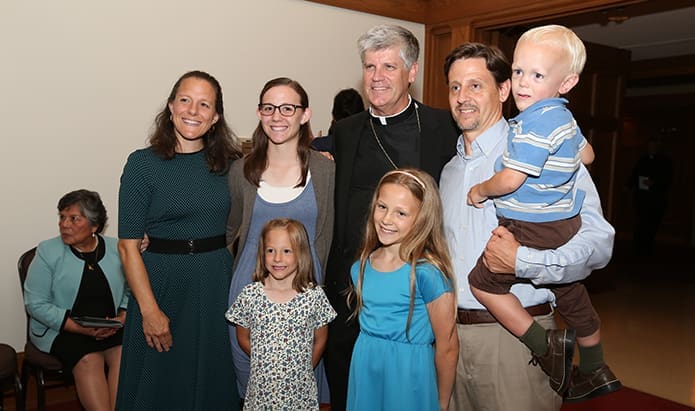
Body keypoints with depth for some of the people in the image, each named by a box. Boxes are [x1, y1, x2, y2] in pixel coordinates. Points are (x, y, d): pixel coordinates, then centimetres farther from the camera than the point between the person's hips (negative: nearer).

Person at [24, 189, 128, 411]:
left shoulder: (116, 249, 6)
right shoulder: (47, 252, -1)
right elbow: (36, 304, -5)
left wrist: (121, 318, -11)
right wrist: (82, 329, -15)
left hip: (112, 329, 2)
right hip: (62, 331, -2)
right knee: (88, 360, -30)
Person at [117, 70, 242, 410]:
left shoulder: (228, 163, 2)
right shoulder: (143, 163, -8)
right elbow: (128, 246, -9)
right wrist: (149, 310, -14)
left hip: (217, 282, 3)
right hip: (164, 281, -3)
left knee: (213, 380, 17)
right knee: (161, 383, 13)